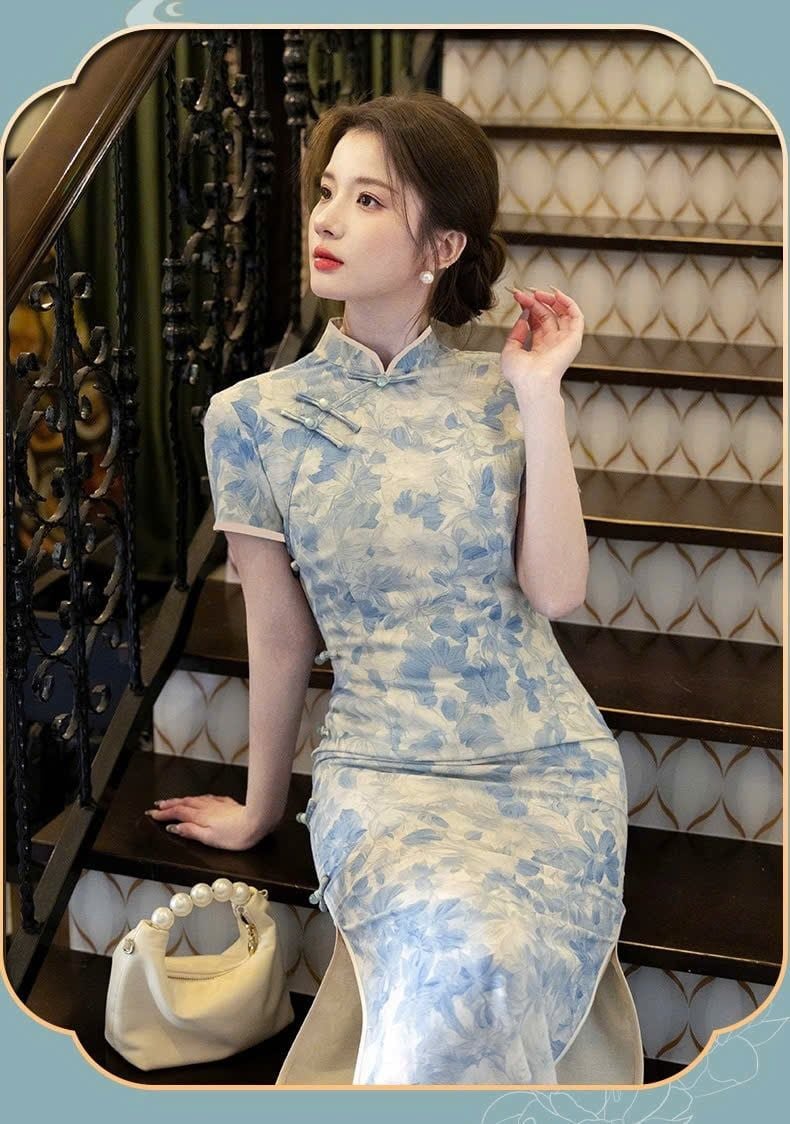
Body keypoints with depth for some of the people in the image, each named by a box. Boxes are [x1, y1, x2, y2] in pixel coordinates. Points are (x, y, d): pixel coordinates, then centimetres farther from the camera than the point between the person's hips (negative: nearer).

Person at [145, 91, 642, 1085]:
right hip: (385, 769, -1)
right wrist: (258, 810, 16)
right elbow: (280, 640, 8)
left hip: (552, 760, 1)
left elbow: (556, 592, -7)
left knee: (490, 973, -29)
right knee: (465, 956, -32)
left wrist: (539, 396, -9)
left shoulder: (499, 389, 3)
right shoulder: (253, 416, -1)